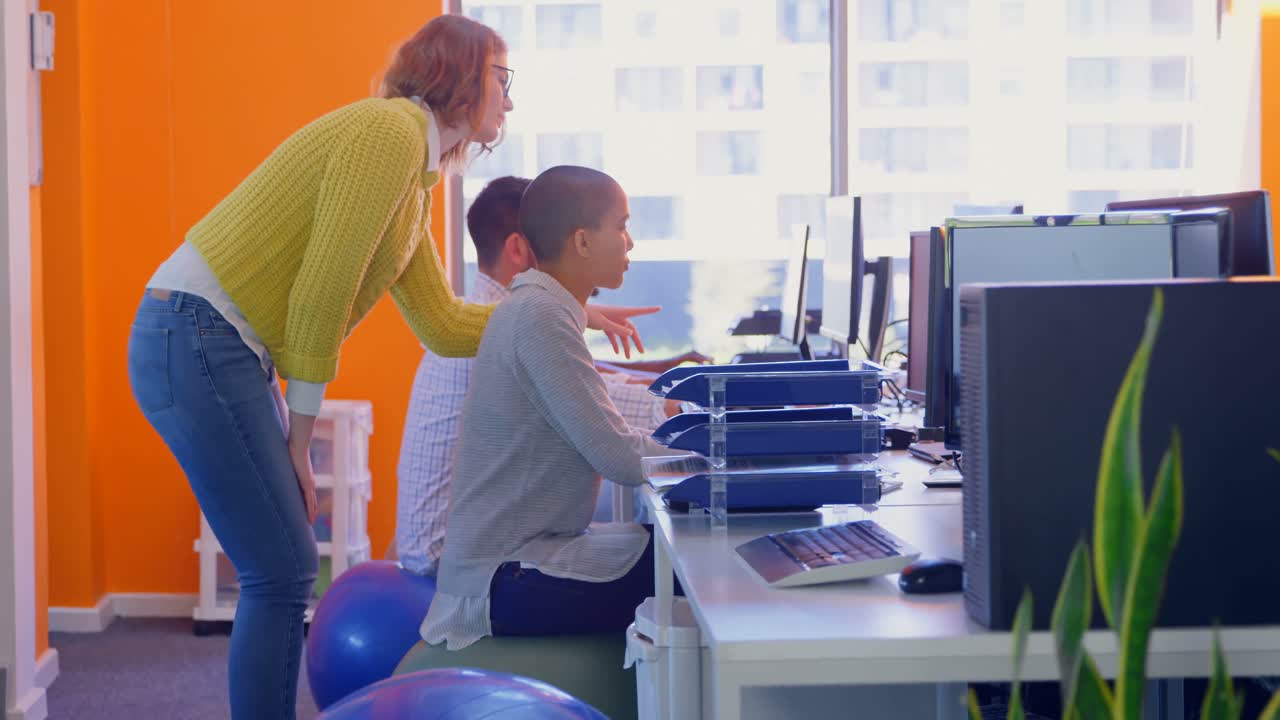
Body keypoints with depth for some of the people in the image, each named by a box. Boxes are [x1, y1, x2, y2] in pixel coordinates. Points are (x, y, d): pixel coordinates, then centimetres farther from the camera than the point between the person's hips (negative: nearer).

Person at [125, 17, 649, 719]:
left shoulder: (414, 177, 19)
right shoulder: (387, 130, -12)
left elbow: (443, 324, 21)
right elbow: (320, 290, -16)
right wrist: (299, 435, -10)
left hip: (225, 349, 10)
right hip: (195, 337, -10)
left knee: (283, 569, 12)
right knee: (281, 574, -9)